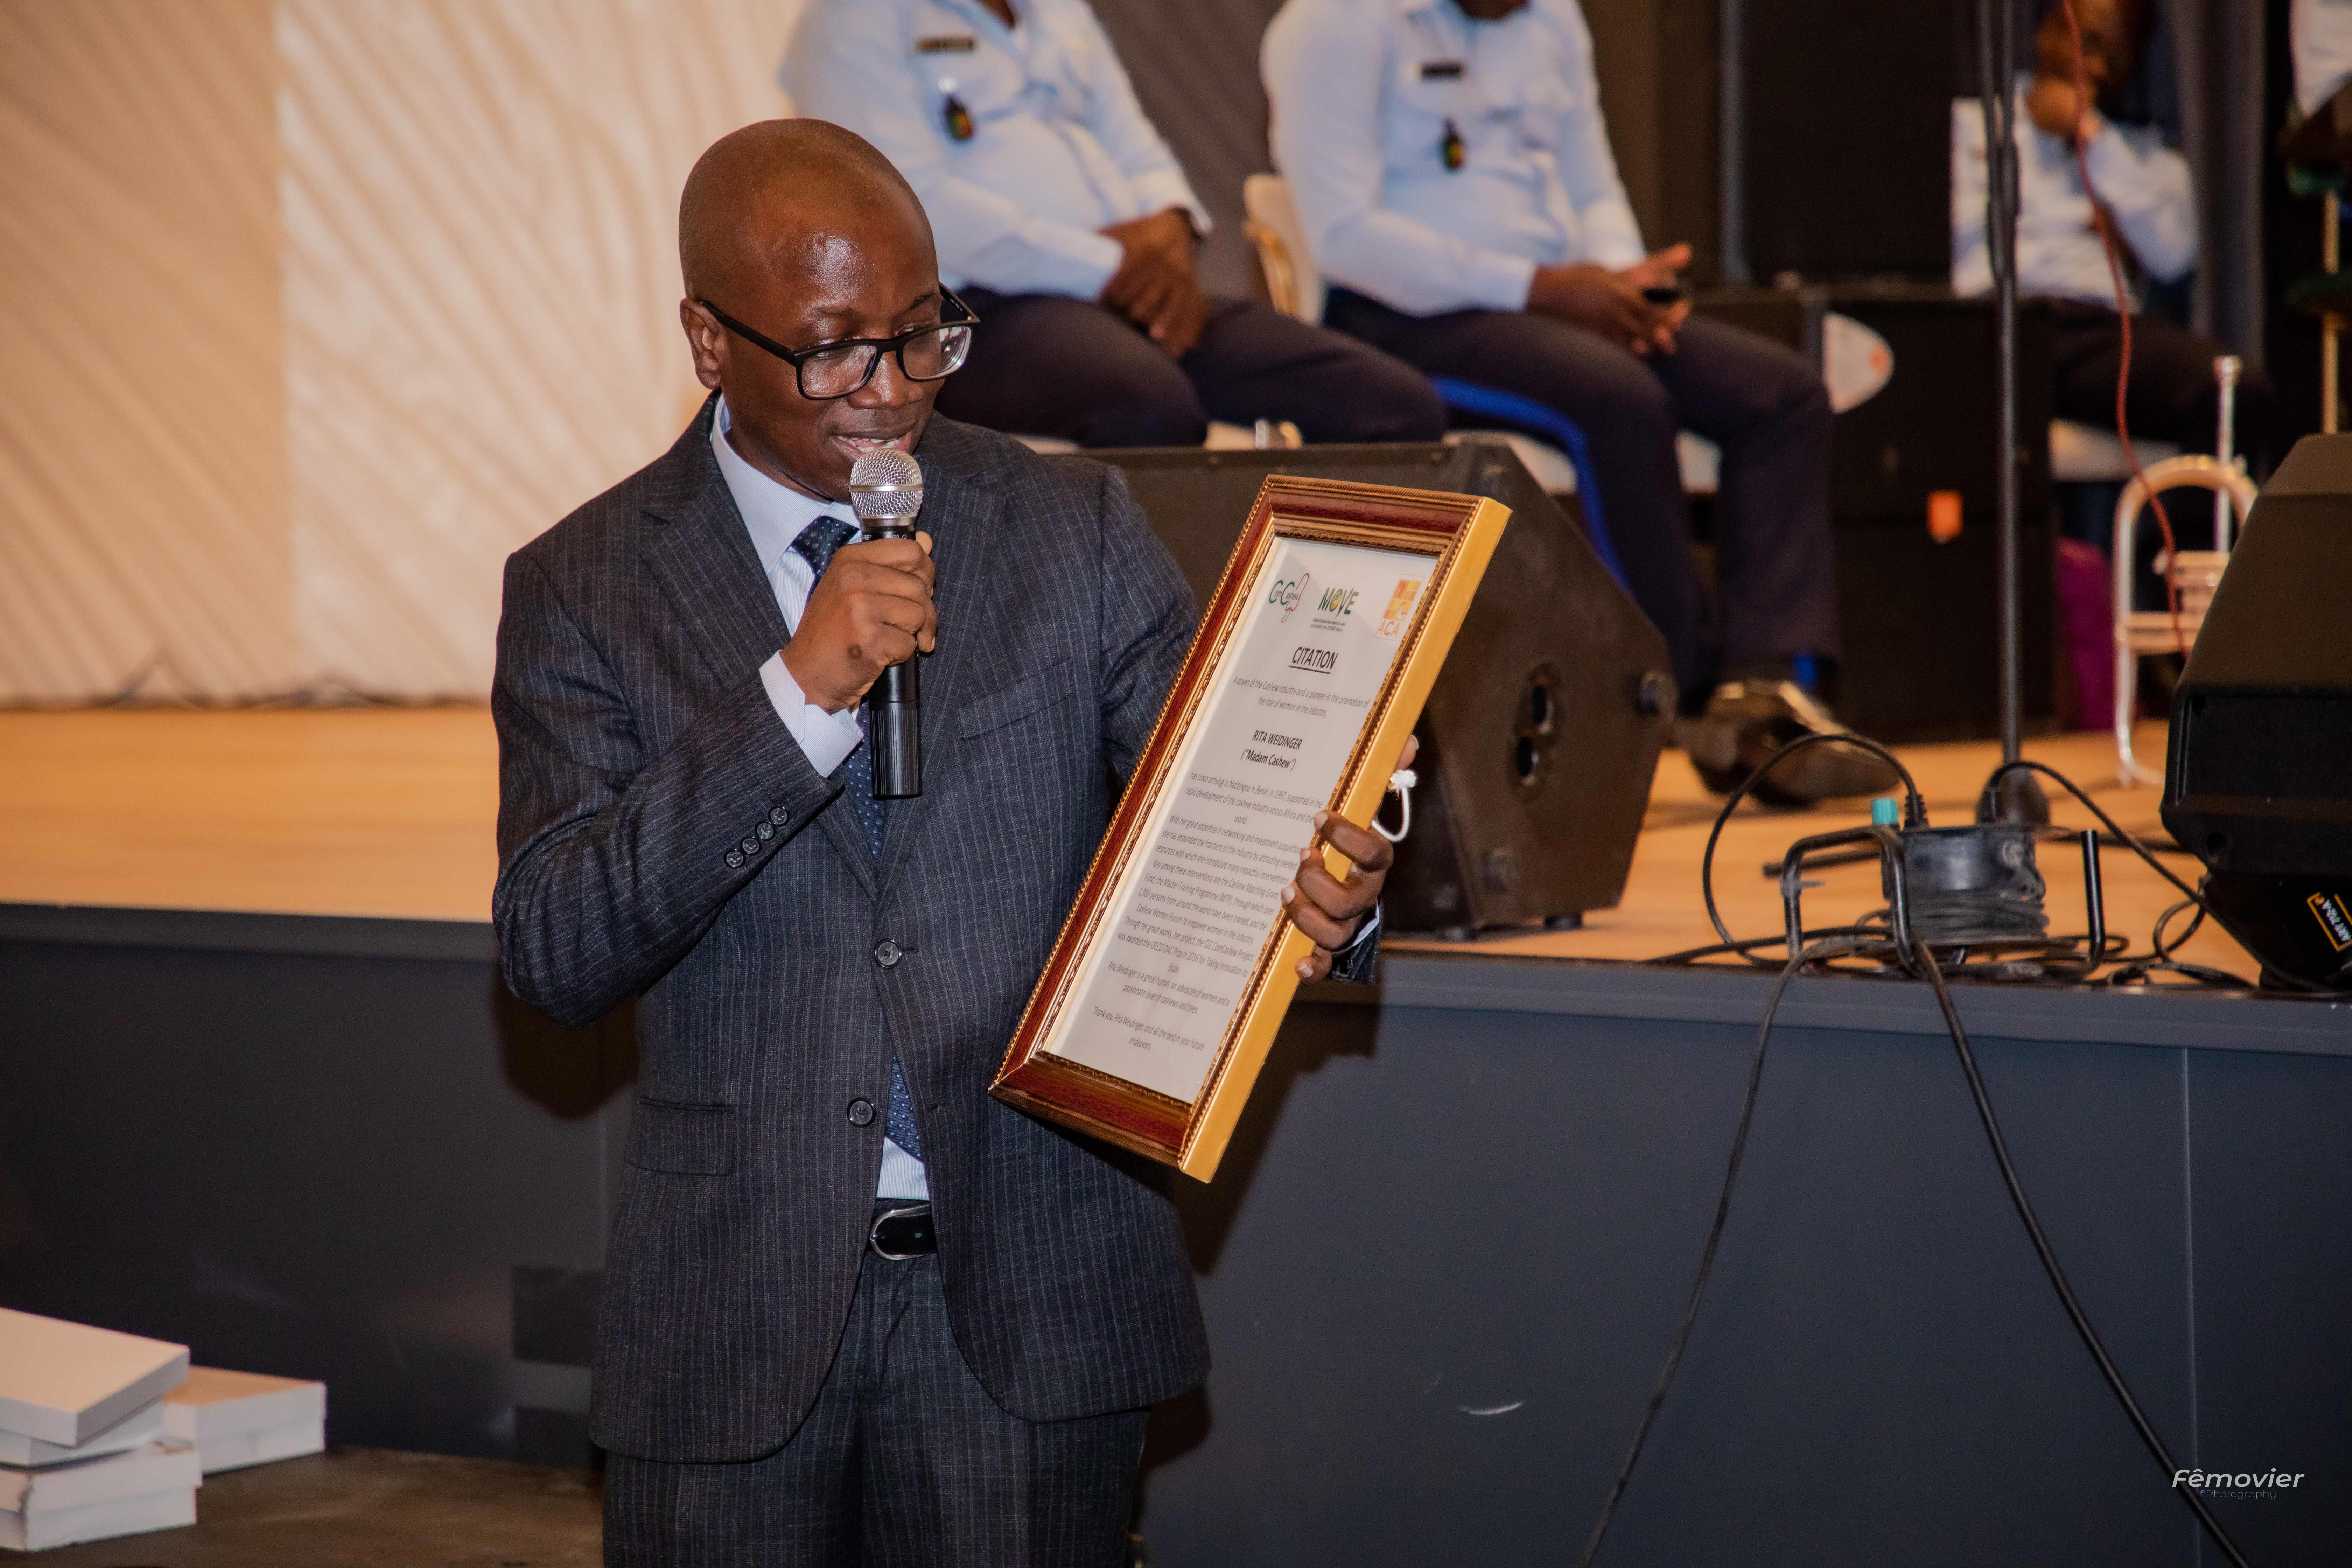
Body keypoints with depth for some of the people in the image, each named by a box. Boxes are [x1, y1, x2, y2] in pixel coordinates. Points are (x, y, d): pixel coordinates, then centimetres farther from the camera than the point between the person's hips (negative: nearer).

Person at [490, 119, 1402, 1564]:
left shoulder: (1076, 529, 4)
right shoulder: (585, 589, 0)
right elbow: (554, 957, -10)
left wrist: (1318, 892, -23)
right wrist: (800, 696, -20)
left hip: (1033, 1297, 1)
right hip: (739, 1311, 0)